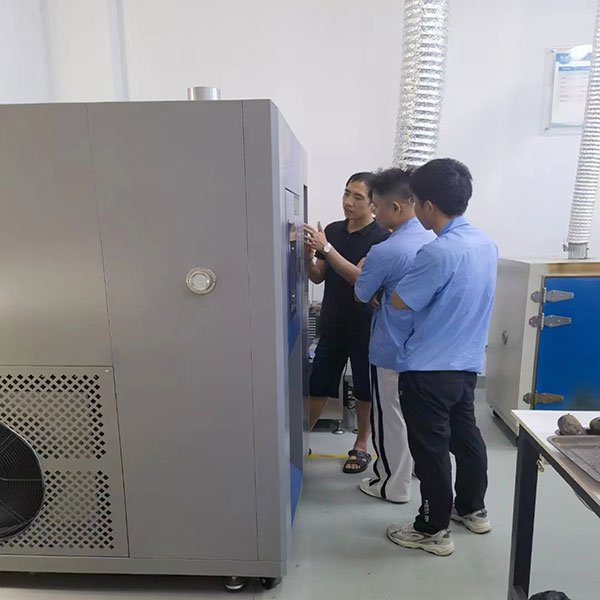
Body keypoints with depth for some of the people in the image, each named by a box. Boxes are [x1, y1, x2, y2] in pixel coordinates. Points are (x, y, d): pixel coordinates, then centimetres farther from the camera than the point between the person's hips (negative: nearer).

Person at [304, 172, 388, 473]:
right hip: (332, 326, 4)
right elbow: (318, 277, 7)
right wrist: (308, 255, -13)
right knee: (318, 386, 11)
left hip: (364, 328, -4)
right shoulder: (332, 230, 5)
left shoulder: (381, 237, -11)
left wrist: (326, 248, -28)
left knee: (364, 389, 11)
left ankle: (361, 445, 28)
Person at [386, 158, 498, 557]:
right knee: (466, 436, 23)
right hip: (467, 364, 9)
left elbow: (400, 302, -15)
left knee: (431, 449, 7)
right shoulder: (487, 244, 3)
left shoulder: (439, 251, -25)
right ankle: (473, 509, 42)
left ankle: (434, 531, 24)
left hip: (428, 370, -9)